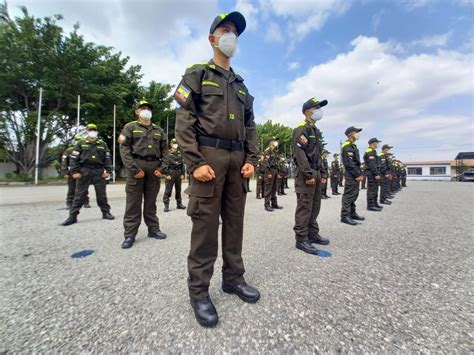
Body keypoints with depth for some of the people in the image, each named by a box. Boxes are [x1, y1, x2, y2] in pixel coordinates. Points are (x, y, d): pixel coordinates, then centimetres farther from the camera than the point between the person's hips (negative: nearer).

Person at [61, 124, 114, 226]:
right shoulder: (81, 144, 9)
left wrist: (108, 171, -3)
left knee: (102, 194, 6)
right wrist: (75, 171, -6)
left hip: (99, 172, 1)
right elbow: (73, 158, 4)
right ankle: (72, 216, 8)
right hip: (84, 171, 0)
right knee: (79, 195, 1)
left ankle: (106, 212, 16)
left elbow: (108, 158, 8)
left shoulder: (102, 144, 12)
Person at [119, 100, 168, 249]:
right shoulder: (130, 127, 9)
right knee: (133, 201, -1)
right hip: (137, 166, -3)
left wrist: (162, 167, -2)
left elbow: (164, 150, 12)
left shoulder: (159, 130, 18)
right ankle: (130, 234, 6)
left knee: (151, 201, 9)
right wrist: (133, 168, -14)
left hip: (154, 167, 3)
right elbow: (124, 148, -3)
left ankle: (153, 229, 17)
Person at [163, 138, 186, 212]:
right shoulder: (168, 153, -2)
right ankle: (166, 205, 0)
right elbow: (166, 164, -7)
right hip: (171, 172, -4)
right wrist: (167, 174, -14)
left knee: (178, 189, 11)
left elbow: (182, 164, 10)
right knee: (168, 190, -5)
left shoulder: (180, 154, 11)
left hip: (179, 172, 5)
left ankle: (179, 204, 21)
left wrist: (182, 174, 2)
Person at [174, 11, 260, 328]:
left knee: (235, 220, 8)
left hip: (237, 158, 6)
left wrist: (251, 159, 4)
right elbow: (184, 120, -4)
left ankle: (233, 277, 24)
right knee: (206, 222, -4)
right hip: (209, 155, -5)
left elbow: (250, 126, 18)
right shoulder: (197, 74, 9)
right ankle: (199, 290, 12)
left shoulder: (241, 84, 25)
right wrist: (195, 162, -16)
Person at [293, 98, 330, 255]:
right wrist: (308, 174, -23)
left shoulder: (316, 130, 22)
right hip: (305, 174, -10)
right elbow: (300, 153, -19)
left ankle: (313, 234, 26)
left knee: (315, 205, 14)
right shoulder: (302, 129, -8)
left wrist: (322, 173, 17)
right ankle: (301, 239, 1)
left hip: (316, 173, 10)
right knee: (304, 206, -7)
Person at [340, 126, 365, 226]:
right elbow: (349, 163, -20)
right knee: (349, 195, -8)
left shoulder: (353, 145, 20)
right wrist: (358, 175, -17)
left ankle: (352, 213, 23)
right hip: (351, 175, -10)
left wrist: (360, 174, 14)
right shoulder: (347, 146, -13)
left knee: (354, 194, 14)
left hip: (355, 175, 10)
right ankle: (345, 216, -4)